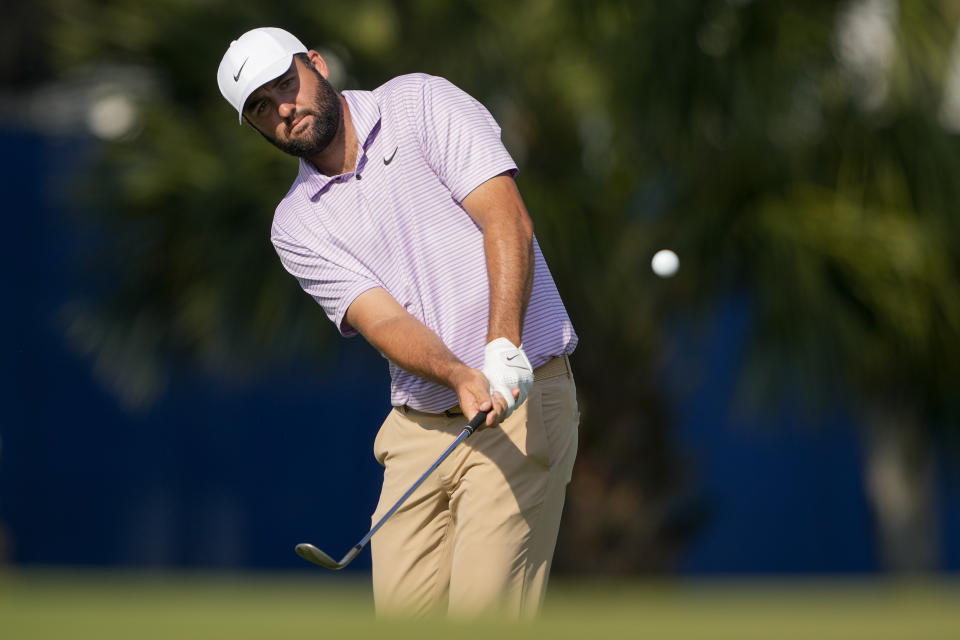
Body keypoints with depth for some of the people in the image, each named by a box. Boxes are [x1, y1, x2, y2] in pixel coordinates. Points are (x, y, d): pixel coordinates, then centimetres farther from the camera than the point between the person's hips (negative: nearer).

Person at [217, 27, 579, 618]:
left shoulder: (422, 103, 0)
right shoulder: (296, 225, 9)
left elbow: (507, 220, -11)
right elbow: (382, 319, -6)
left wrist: (504, 347, -25)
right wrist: (461, 377, -26)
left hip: (523, 397, -5)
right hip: (421, 425, 5)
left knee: (481, 607, -16)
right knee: (403, 606, -5)